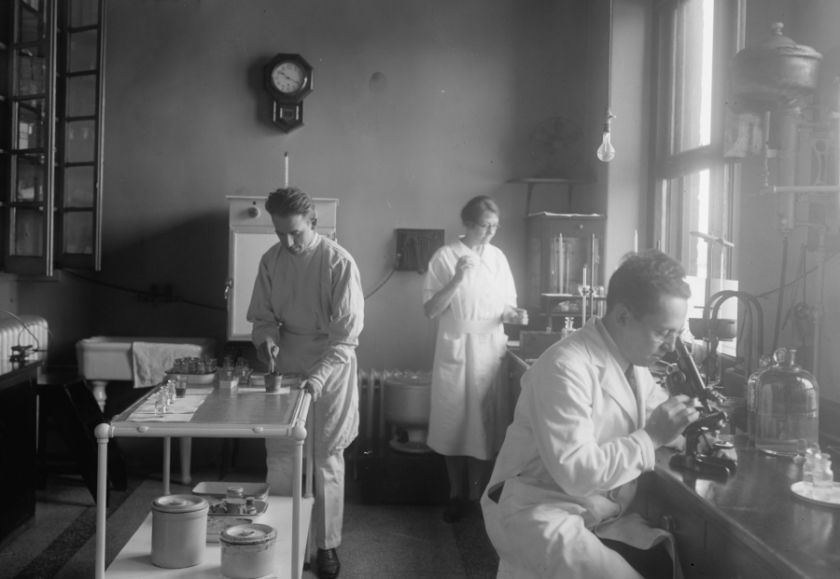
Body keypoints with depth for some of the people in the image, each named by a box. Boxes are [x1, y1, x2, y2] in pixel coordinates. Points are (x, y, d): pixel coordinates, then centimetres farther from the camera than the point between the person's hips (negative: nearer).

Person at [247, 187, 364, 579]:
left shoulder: (339, 262, -17)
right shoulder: (271, 260, -2)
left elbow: (346, 333, -18)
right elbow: (262, 315, 8)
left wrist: (317, 378, -28)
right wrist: (266, 338, -15)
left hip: (330, 367, -4)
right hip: (286, 364, 4)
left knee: (327, 461, 5)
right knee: (279, 456, 7)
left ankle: (327, 545, 19)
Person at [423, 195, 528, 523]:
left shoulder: (498, 257, 7)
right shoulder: (446, 256, -4)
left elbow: (505, 306, 14)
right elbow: (430, 310, -8)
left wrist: (514, 315, -9)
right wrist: (456, 279, -20)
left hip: (491, 351, 3)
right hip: (456, 350, -3)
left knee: (486, 423, 4)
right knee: (453, 424, 4)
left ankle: (478, 494, 18)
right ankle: (457, 493, 21)